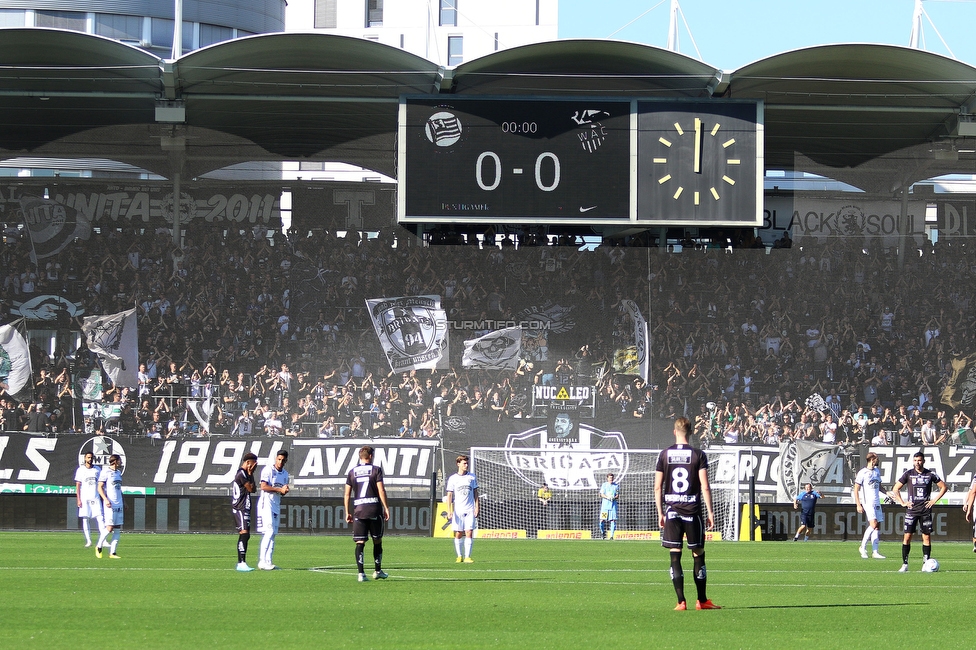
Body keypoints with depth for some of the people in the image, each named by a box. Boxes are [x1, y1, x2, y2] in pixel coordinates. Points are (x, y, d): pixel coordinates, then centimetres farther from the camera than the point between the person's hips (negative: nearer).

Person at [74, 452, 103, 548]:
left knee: (100, 518, -8)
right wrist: (78, 499, -7)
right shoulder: (80, 470, 2)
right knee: (85, 519, 0)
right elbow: (77, 485, 0)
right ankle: (88, 541, 6)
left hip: (95, 498, 1)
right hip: (84, 498, -1)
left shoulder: (97, 470, 10)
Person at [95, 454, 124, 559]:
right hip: (109, 505, -7)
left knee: (117, 529, 2)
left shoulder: (118, 473, 17)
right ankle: (99, 547, 8)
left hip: (119, 506, 7)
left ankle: (112, 552, 4)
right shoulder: (105, 472, -6)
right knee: (109, 528, -12)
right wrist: (106, 499, -21)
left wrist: (123, 504, 23)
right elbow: (100, 488, -9)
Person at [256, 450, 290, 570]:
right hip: (266, 503, -8)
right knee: (269, 532, -15)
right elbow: (264, 487, -16)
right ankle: (262, 561, -17)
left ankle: (268, 561, 10)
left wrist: (285, 490, -3)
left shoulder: (285, 473, 16)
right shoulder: (268, 470, -8)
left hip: (277, 505, 8)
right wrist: (279, 489, -17)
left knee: (273, 534, 8)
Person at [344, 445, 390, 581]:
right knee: (377, 541, 13)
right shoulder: (376, 470, 0)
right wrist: (386, 508, -2)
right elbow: (381, 490, -7)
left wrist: (347, 512, 12)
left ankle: (361, 573, -9)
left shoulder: (352, 472, 8)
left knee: (360, 542, 0)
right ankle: (378, 571, 20)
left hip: (358, 509, 2)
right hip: (374, 509, -2)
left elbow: (347, 494, 7)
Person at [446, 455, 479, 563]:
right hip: (458, 510, -1)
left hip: (469, 510, 1)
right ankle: (459, 556, 14)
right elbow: (449, 495, 2)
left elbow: (475, 493, 13)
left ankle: (467, 557, -7)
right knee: (458, 534, 2)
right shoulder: (452, 479, 3)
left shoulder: (472, 477, 8)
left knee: (469, 533, -8)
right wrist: (449, 511, -6)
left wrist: (477, 508, 4)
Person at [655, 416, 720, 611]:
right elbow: (705, 487, -6)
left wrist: (660, 512, 11)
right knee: (698, 555, 8)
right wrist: (710, 511, 0)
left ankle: (681, 601, -5)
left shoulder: (664, 455, 3)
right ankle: (702, 600, 12)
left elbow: (658, 487, 3)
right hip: (693, 511, -1)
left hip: (671, 511, 1)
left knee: (675, 556, 1)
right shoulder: (698, 455, -2)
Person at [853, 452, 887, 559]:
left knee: (877, 527, 3)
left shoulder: (877, 471, 15)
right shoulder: (862, 472, -7)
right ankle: (863, 547, -8)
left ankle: (875, 552, 6)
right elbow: (856, 489, -7)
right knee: (873, 524, -20)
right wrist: (858, 505, -13)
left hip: (877, 502, 7)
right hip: (867, 502, -7)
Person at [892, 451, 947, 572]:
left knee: (927, 537, 0)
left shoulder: (930, 474, 3)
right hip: (912, 510, 0)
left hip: (926, 510, 0)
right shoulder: (908, 474, 3)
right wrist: (902, 502, 1)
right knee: (907, 537, -6)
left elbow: (943, 487, 12)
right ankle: (905, 564, -1)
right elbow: (895, 489, 10)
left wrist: (934, 500, 3)